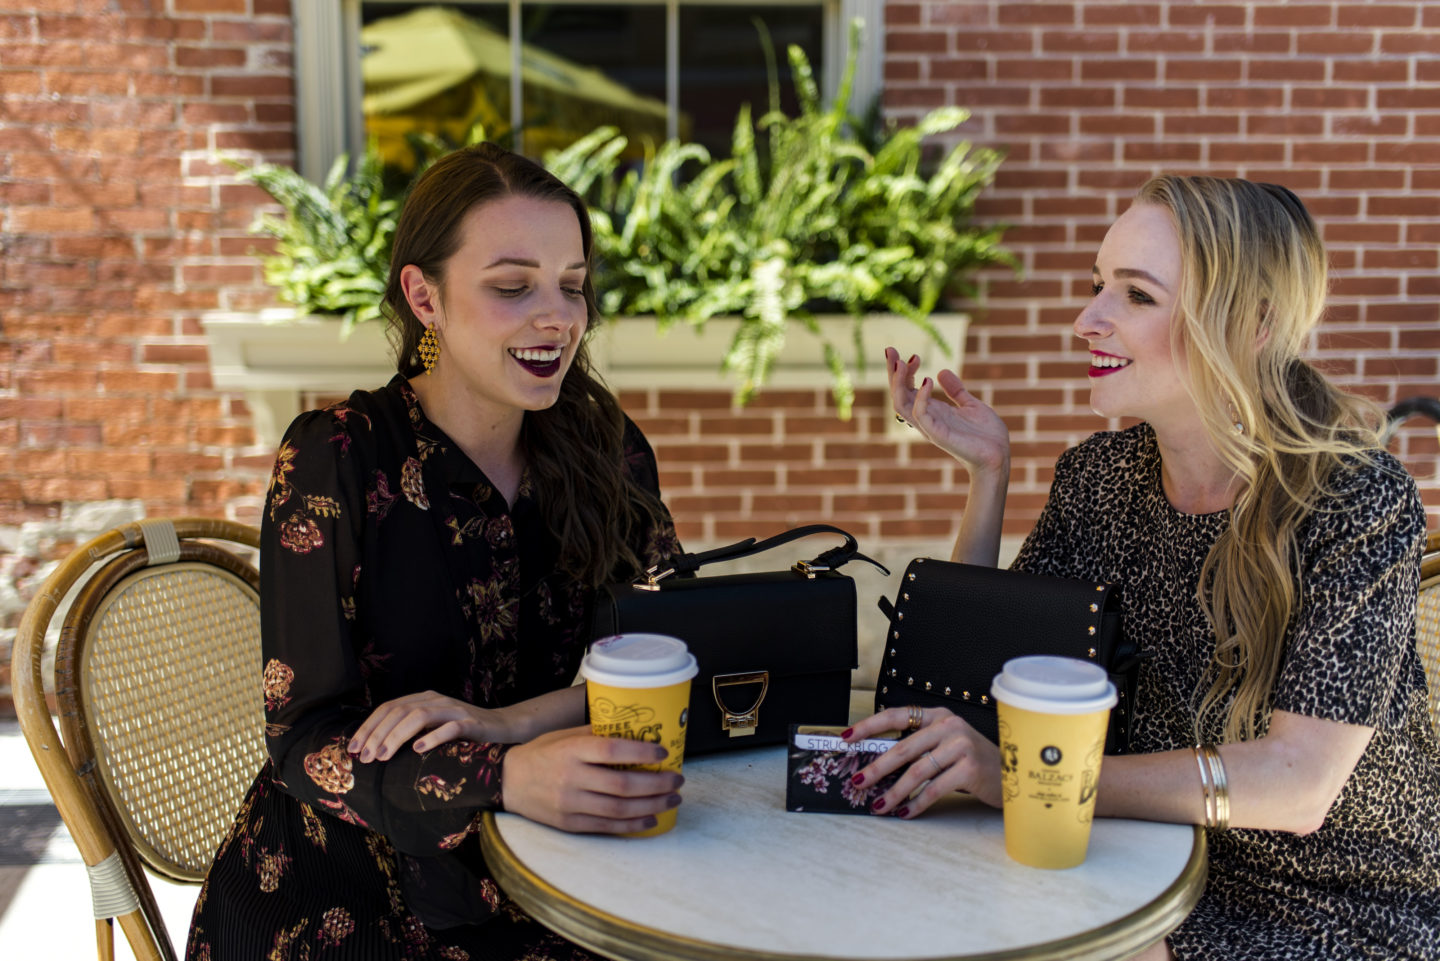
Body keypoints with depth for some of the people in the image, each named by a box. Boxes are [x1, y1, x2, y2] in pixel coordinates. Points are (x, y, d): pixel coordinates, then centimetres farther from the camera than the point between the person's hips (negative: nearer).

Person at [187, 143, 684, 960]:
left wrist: (512, 722, -20)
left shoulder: (605, 449, 2)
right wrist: (506, 778, -32)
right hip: (337, 892, -3)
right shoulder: (336, 459, -10)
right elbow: (306, 739, -14)